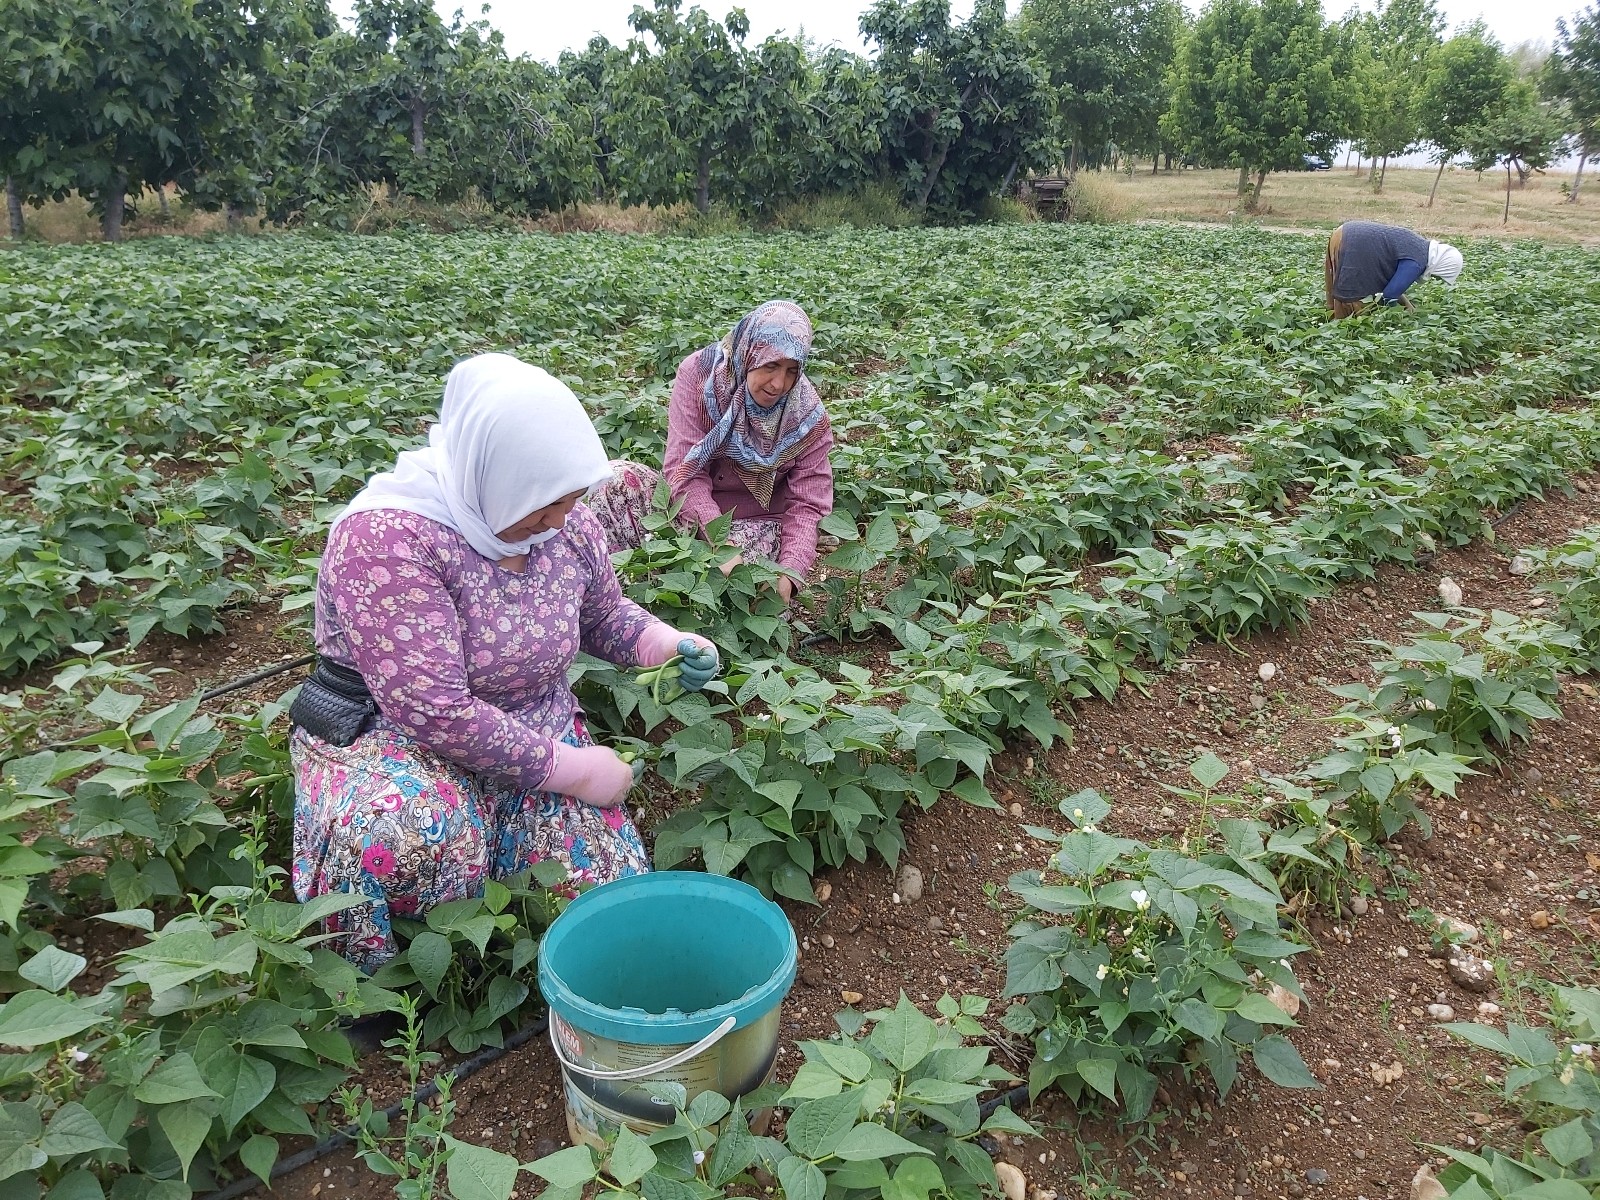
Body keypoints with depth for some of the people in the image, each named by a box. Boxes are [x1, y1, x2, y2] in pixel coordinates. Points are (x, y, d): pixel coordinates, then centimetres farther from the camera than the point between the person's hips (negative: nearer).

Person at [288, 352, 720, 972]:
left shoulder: (569, 524, -6)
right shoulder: (386, 536, -26)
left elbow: (604, 614, 13)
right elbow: (435, 712, -30)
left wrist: (663, 642, -9)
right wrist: (571, 769, -24)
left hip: (539, 736, 6)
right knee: (410, 832, -39)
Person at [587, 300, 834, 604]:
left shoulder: (809, 417, -13)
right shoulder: (699, 373, -16)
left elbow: (808, 504, -11)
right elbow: (684, 468, -21)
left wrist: (788, 573, -28)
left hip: (755, 522, 0)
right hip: (688, 504, 0)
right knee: (614, 480, -27)